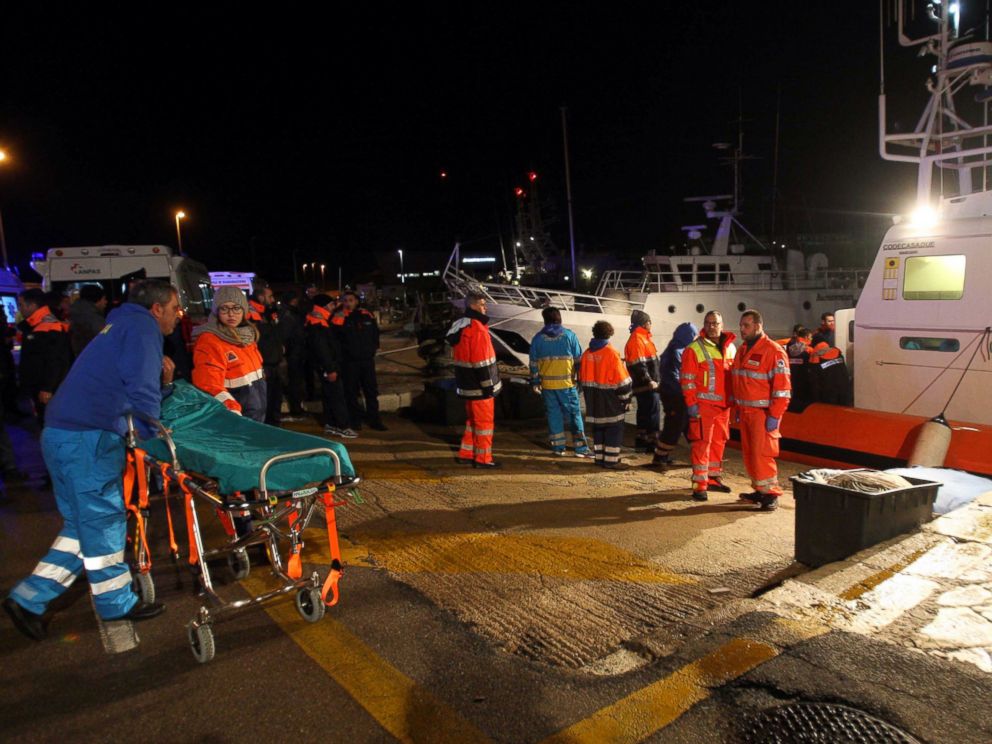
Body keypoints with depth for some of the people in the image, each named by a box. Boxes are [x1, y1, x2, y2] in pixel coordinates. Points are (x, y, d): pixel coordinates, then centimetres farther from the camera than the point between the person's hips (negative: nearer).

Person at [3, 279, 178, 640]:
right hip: (87, 438, -10)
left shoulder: (123, 326, 23)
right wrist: (150, 433, -4)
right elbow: (141, 392, -17)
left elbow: (128, 389, 25)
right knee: (103, 520, 2)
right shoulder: (141, 327, -8)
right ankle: (116, 603, 14)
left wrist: (164, 381, 7)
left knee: (83, 523, 16)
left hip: (63, 434, 10)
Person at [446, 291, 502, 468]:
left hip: (469, 385, 9)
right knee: (485, 421, 0)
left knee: (472, 420, 20)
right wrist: (488, 386, -17)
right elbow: (481, 361, -21)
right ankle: (483, 458, 7)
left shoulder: (461, 326, 13)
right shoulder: (476, 328, -18)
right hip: (479, 386, -9)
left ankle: (466, 453, 26)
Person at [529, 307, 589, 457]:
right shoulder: (569, 335, -3)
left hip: (547, 384, 2)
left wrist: (535, 383, 12)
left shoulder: (538, 338, 2)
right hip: (567, 383, -2)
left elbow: (534, 363, 4)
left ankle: (558, 447, 13)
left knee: (554, 414, 11)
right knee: (574, 414, 5)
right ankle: (580, 448, 4)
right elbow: (579, 360, -1)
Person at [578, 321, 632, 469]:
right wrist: (626, 398, -3)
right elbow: (622, 379, -14)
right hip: (610, 400, -6)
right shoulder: (611, 353, -15)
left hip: (594, 400, 6)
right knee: (614, 428, 2)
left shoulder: (587, 354, 4)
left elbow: (582, 378, 12)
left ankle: (599, 457, 20)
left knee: (598, 427, 15)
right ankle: (611, 459, 3)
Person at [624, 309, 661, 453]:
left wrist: (655, 380, 22)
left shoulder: (643, 338, 20)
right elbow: (638, 364, -22)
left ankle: (640, 440, 23)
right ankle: (652, 443, -4)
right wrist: (649, 381, -22)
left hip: (648, 385, 10)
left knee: (644, 413, 15)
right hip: (646, 386, -10)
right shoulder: (636, 339, -14)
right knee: (653, 414, -7)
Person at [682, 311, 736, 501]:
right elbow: (687, 380, -9)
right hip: (703, 405, -6)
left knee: (719, 443, 15)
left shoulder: (731, 347, 10)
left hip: (724, 405, 6)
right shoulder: (694, 349, -8)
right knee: (701, 444, -5)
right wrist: (691, 403, -14)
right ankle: (700, 485, 0)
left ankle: (713, 478, 29)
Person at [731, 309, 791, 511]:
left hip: (763, 413, -8)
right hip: (745, 412, 8)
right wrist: (738, 408, 17)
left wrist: (774, 416, -18)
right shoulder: (743, 350, 14)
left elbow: (782, 387, -16)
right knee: (749, 453, 11)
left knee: (762, 453, -8)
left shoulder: (773, 351, -12)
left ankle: (770, 494, 3)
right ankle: (759, 490, 22)